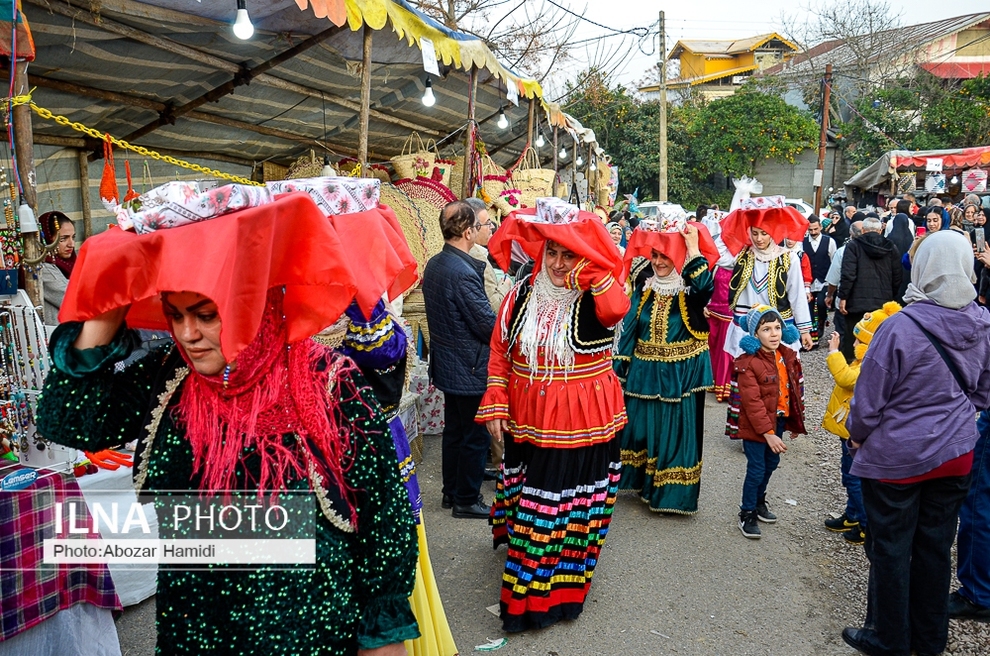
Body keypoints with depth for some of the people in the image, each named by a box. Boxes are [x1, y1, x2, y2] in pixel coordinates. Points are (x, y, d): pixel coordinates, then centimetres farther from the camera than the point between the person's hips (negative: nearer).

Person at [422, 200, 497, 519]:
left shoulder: (434, 264, 4)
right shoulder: (464, 273, -25)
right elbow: (488, 324, -21)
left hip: (446, 363, 9)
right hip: (470, 369, -9)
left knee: (454, 430, 19)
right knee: (476, 436, 5)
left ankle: (451, 492, 31)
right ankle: (467, 500, 16)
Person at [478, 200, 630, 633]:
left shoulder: (596, 298, -11)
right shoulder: (522, 294, 1)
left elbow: (617, 308, -37)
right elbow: (500, 351, 7)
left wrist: (587, 261, -29)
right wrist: (495, 403, 1)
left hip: (584, 426, -3)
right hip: (527, 423, 4)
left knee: (575, 509, 6)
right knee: (527, 505, 19)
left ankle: (560, 591, 26)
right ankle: (524, 597, 43)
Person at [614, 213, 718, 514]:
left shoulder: (690, 287, -7)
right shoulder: (645, 284, 6)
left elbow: (706, 288, -33)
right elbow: (630, 325, 3)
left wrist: (694, 250, -25)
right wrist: (619, 364, -1)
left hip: (681, 372, -4)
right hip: (644, 370, 4)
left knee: (676, 429, 3)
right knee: (639, 425, 10)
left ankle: (672, 492, 16)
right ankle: (642, 481, 29)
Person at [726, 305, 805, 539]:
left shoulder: (789, 357, 2)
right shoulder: (748, 363, -20)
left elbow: (796, 390, 12)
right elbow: (752, 402, -23)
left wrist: (796, 421, 15)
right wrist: (767, 432, -24)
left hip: (778, 421, 7)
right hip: (754, 426, -7)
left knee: (771, 463, 20)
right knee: (756, 469, -1)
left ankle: (759, 500, 42)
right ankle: (747, 513, 16)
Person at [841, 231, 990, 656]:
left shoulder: (899, 328, -24)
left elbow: (868, 399, -15)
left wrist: (857, 436, 2)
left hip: (897, 457, -5)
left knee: (891, 549, 10)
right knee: (935, 546, 18)